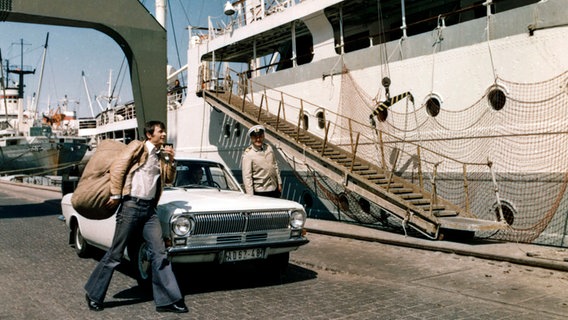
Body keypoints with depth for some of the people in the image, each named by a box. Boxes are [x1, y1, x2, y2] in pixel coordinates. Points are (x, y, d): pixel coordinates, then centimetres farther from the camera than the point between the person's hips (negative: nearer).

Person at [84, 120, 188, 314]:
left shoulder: (161, 155, 15)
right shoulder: (137, 147, -4)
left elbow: (169, 179, 18)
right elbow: (117, 168, -8)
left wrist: (171, 160, 3)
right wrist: (116, 195, -8)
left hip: (149, 208, 6)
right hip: (132, 205, -6)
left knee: (159, 252, 0)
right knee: (116, 253, 2)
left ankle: (168, 300, 3)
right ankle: (93, 294, 19)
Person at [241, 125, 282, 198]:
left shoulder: (269, 148, 5)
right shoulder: (248, 154, -13)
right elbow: (247, 176, -15)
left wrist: (279, 183, 16)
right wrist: (250, 195, -18)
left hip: (274, 189, 6)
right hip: (260, 192, -6)